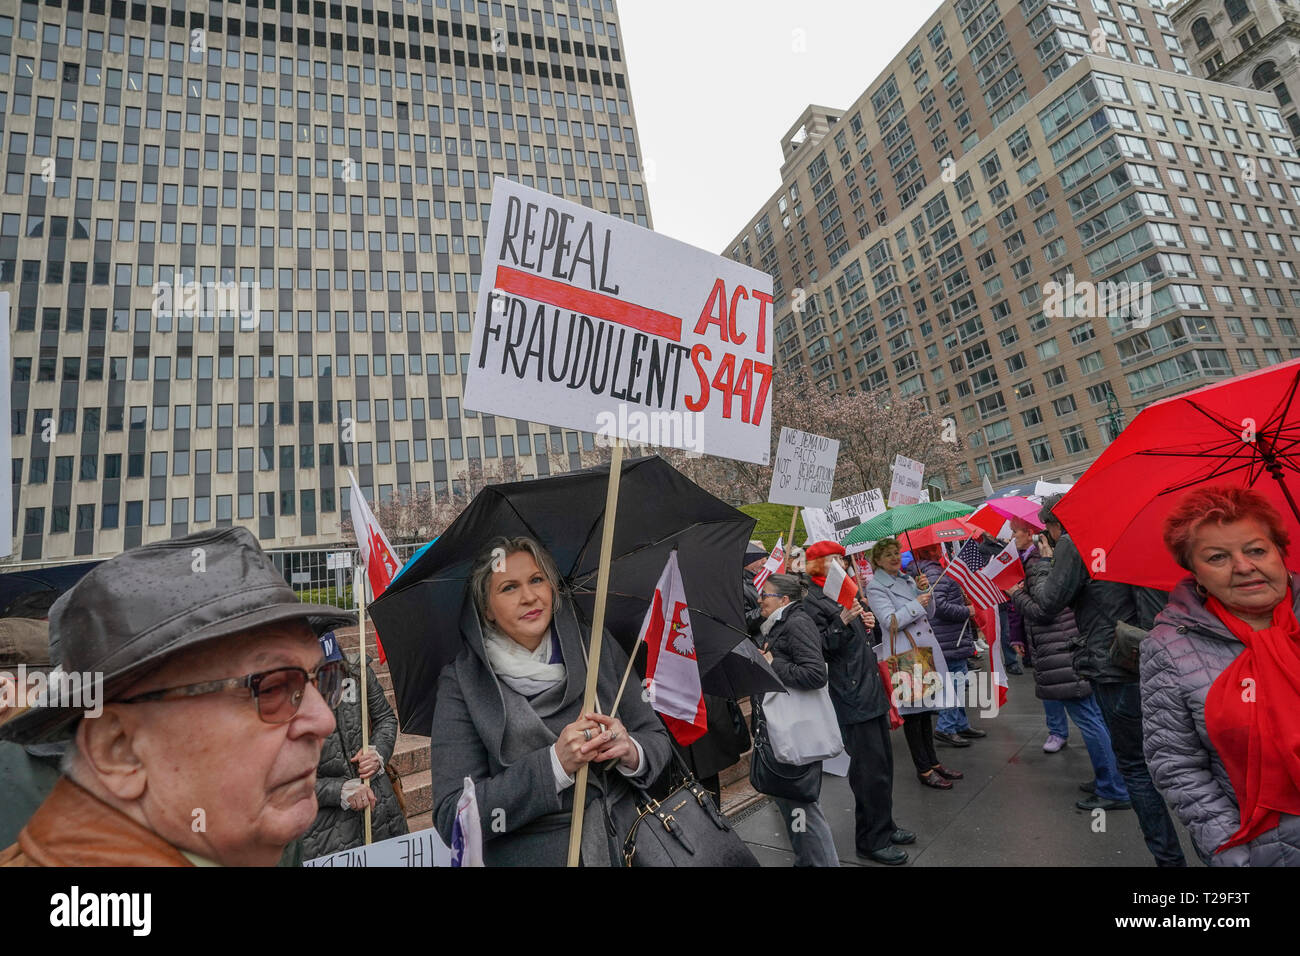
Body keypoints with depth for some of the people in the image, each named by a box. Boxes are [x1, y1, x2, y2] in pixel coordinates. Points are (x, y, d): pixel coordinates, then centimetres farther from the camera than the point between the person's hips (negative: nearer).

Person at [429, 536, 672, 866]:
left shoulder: (598, 647, -3)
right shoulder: (463, 681, -8)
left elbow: (657, 738, 2)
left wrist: (631, 752, -19)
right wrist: (556, 764, -21)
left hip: (623, 843, 3)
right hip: (527, 854, -3)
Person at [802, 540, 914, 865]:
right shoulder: (812, 601, -11)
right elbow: (820, 648, -19)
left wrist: (866, 624, 9)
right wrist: (842, 621, -29)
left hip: (872, 689, 10)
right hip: (851, 695, -9)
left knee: (883, 762, 17)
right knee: (869, 768, -3)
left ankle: (884, 826, 32)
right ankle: (871, 840, 11)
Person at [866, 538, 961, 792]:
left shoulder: (908, 579, 14)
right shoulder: (875, 587, -8)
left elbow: (929, 613, 15)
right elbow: (890, 621, -18)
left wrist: (925, 590, 0)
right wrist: (916, 604, -15)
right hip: (904, 654, -7)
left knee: (926, 708, 16)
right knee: (912, 711, 0)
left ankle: (932, 761, 27)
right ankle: (923, 769, 10)